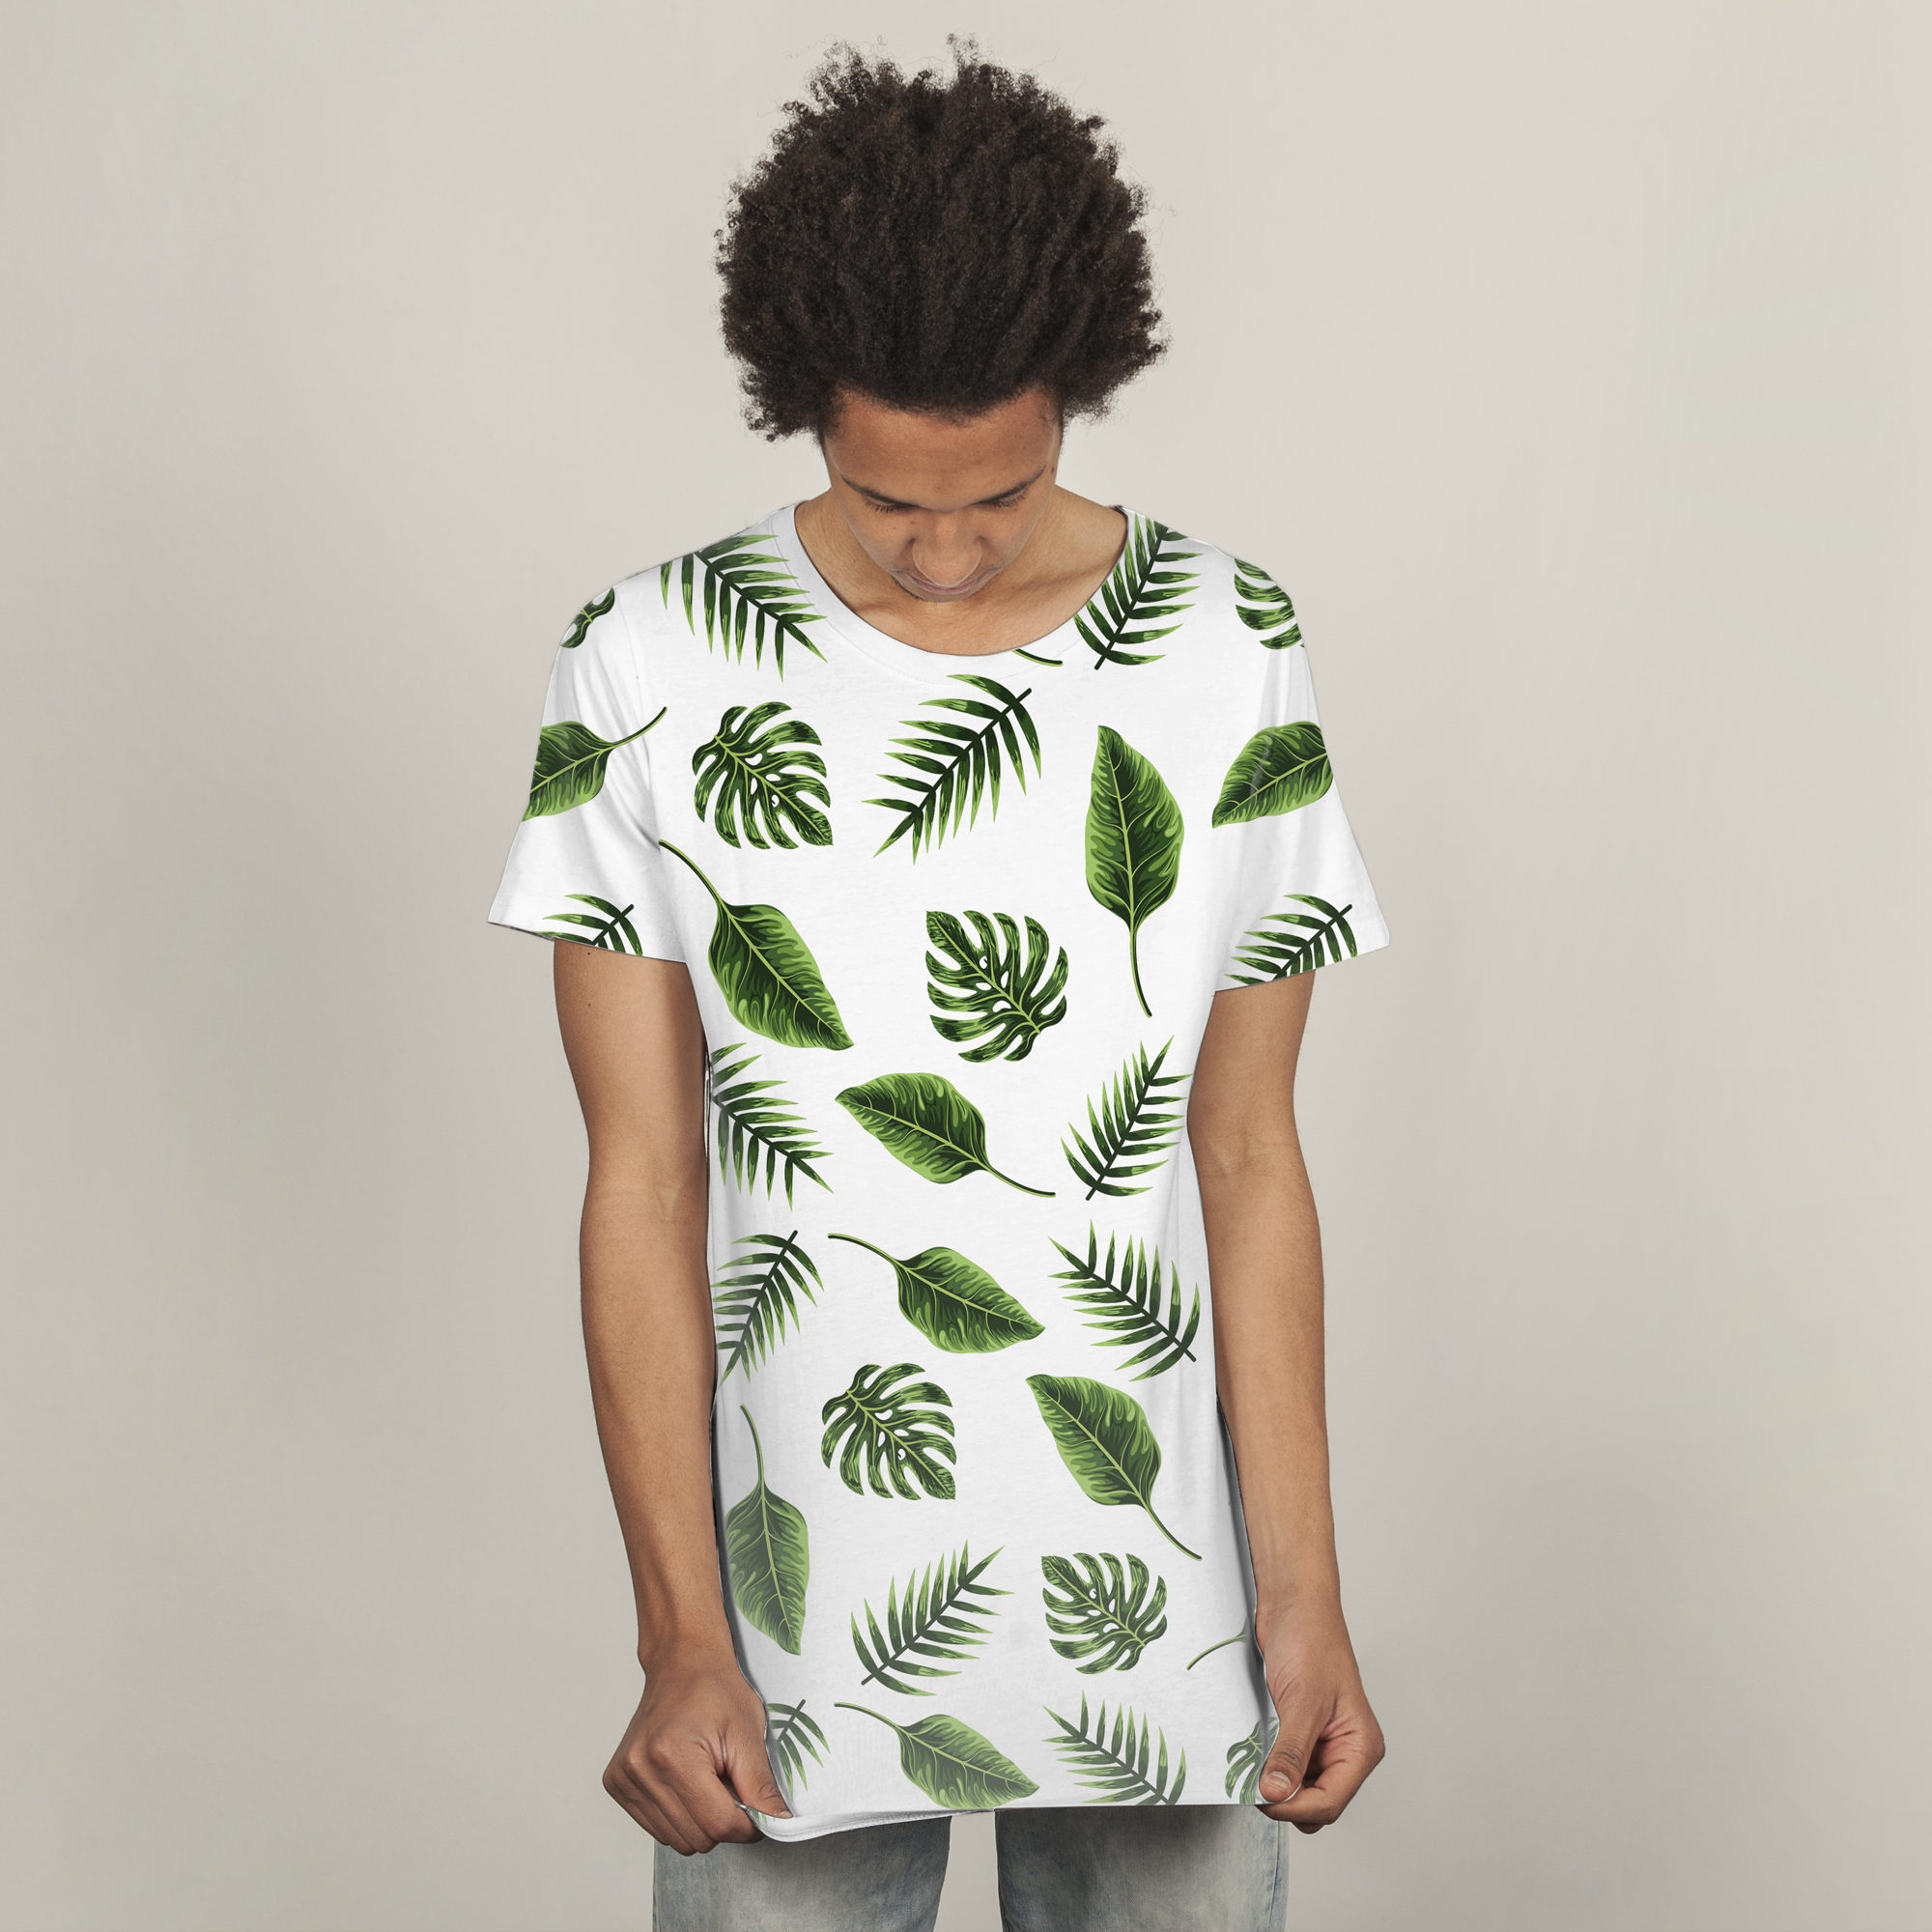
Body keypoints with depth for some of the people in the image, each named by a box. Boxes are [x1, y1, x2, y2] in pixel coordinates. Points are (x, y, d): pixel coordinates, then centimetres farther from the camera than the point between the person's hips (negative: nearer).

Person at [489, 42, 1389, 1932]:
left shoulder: (1229, 660, -3)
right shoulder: (647, 672, -6)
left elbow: (1248, 1159, 0)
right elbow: (644, 1179, -5)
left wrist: (1304, 1605, -2)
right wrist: (680, 1638, -9)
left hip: (1150, 1589, 1)